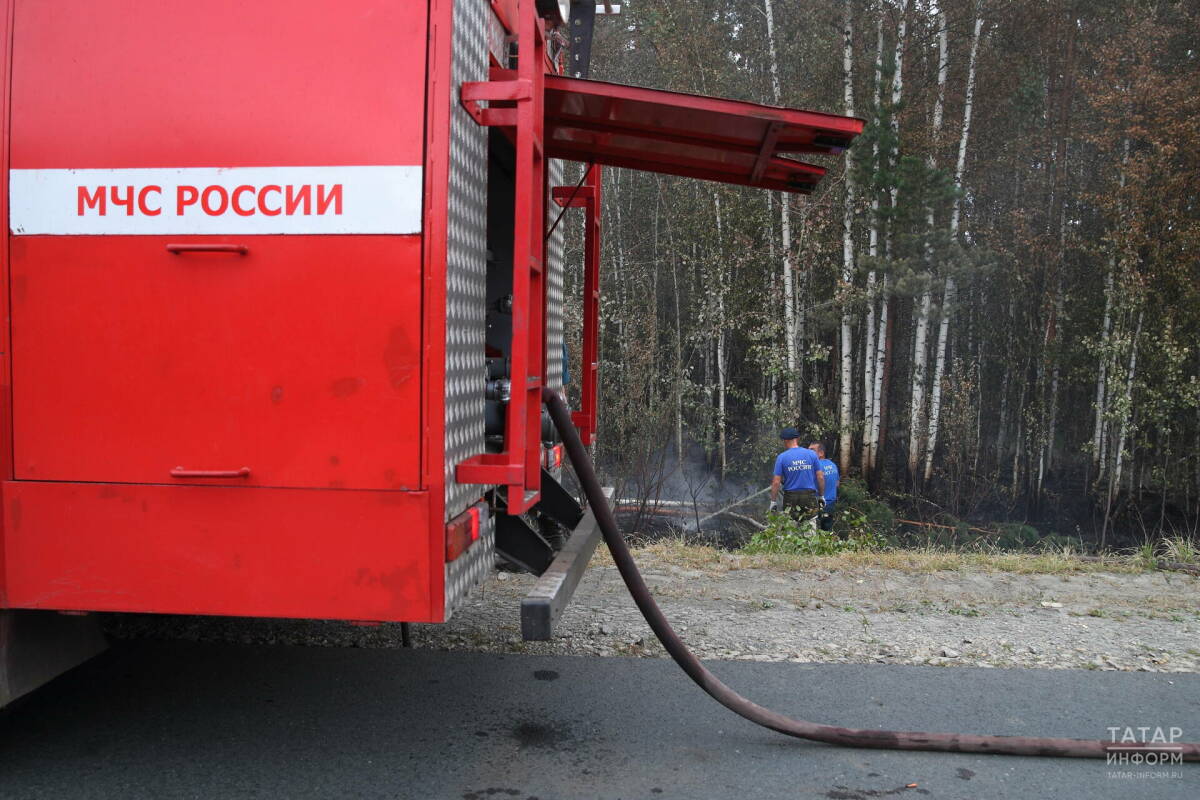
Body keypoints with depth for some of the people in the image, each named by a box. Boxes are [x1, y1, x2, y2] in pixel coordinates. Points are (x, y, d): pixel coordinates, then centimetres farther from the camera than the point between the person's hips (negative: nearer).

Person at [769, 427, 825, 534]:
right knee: (810, 531, 4)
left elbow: (776, 482, -6)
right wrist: (821, 496, 11)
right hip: (810, 496, 1)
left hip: (791, 498, -1)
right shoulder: (812, 454, 1)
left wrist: (773, 501, 2)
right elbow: (820, 477, 1)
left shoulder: (782, 457, -4)